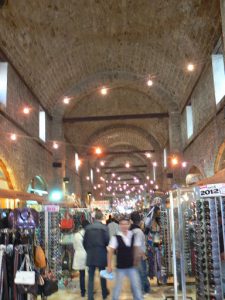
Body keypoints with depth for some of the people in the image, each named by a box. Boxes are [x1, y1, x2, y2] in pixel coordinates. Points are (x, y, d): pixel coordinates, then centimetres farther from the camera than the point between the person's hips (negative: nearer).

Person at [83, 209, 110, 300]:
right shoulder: (104, 227, -10)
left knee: (91, 277, 8)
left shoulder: (88, 227, 0)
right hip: (101, 255, -1)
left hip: (90, 255, 2)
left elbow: (84, 242, 3)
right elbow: (107, 241, -12)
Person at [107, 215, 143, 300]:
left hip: (132, 266, 3)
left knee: (136, 285, 9)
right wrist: (109, 266, -8)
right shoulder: (116, 238, -12)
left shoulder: (134, 236, -2)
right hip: (120, 267, -3)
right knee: (118, 286, 8)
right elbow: (110, 252, -9)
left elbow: (137, 249, 7)